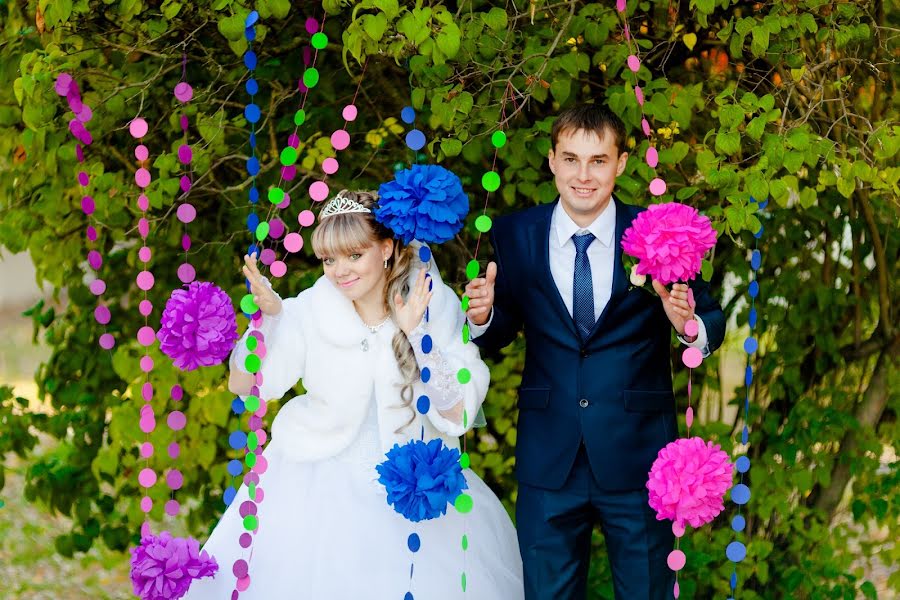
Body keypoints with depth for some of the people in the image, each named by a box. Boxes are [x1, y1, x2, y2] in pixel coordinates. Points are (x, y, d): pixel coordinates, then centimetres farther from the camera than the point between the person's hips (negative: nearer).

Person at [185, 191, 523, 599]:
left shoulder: (435, 306, -11)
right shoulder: (312, 310, -9)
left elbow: (457, 414, -16)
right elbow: (242, 386, -3)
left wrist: (418, 334, -24)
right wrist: (266, 316, -17)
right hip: (319, 486, 0)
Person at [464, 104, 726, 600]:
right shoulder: (514, 237, -1)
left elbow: (713, 326, -3)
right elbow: (498, 335, 4)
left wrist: (690, 325, -25)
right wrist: (483, 316, -18)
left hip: (635, 457, -1)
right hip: (548, 460, 1)